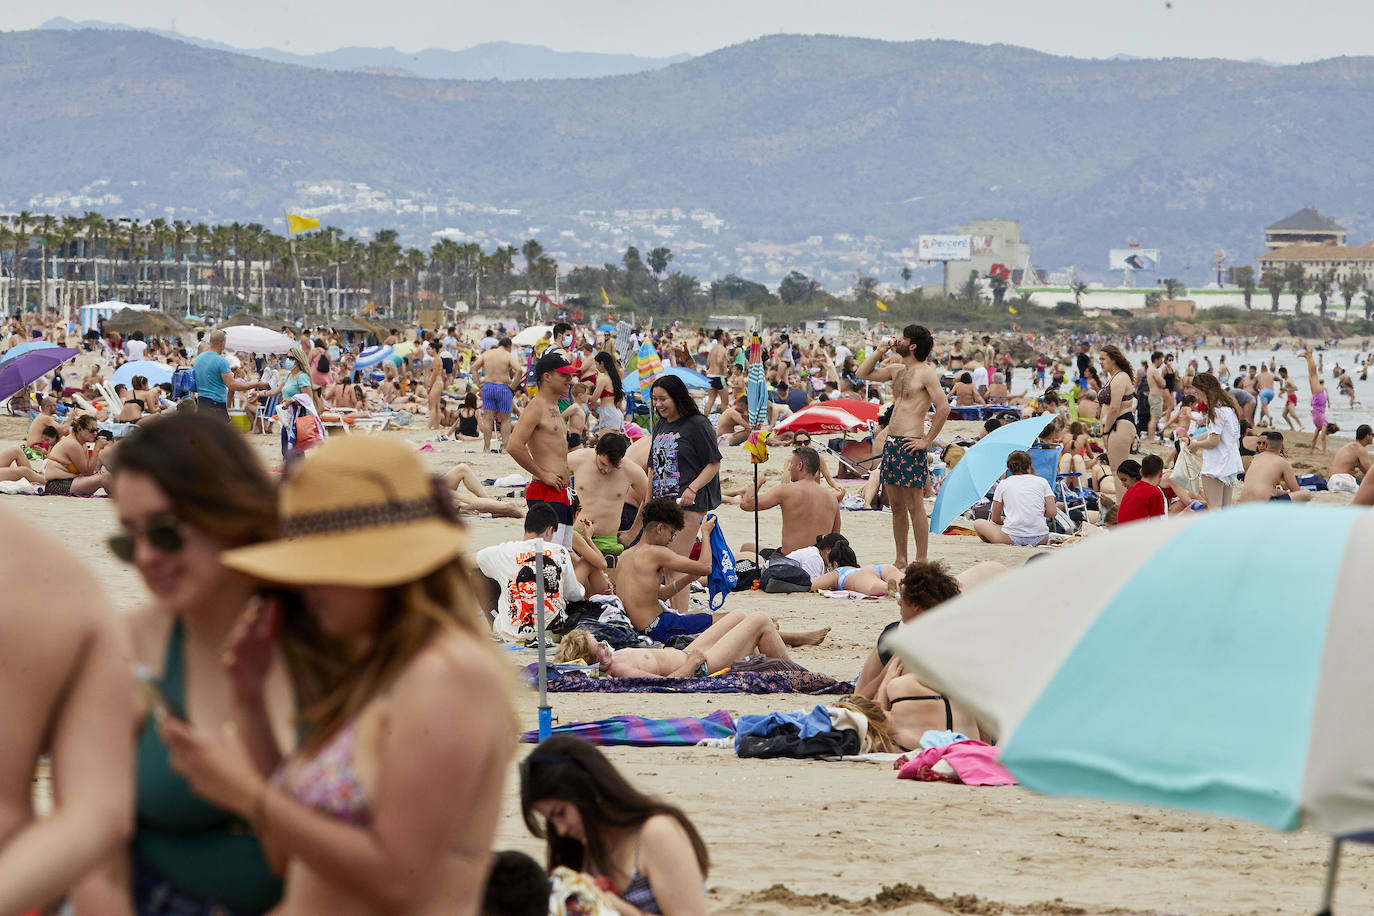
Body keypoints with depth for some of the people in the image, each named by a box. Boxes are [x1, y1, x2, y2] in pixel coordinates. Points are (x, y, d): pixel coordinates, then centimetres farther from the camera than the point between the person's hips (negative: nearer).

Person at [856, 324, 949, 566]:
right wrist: (879, 352, 13)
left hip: (911, 445, -9)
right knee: (896, 506, 11)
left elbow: (943, 407, -17)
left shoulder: (926, 373, -9)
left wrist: (927, 441, -15)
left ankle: (921, 562, -3)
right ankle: (901, 560, 18)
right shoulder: (897, 371, 16)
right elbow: (863, 374, 26)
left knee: (915, 506, -6)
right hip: (892, 444, 9)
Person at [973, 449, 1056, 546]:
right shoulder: (1041, 481, 9)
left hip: (1011, 537, -2)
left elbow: (995, 519, 13)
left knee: (978, 523, 19)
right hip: (1039, 539, 2)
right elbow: (1052, 513, 3)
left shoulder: (1003, 484, 9)